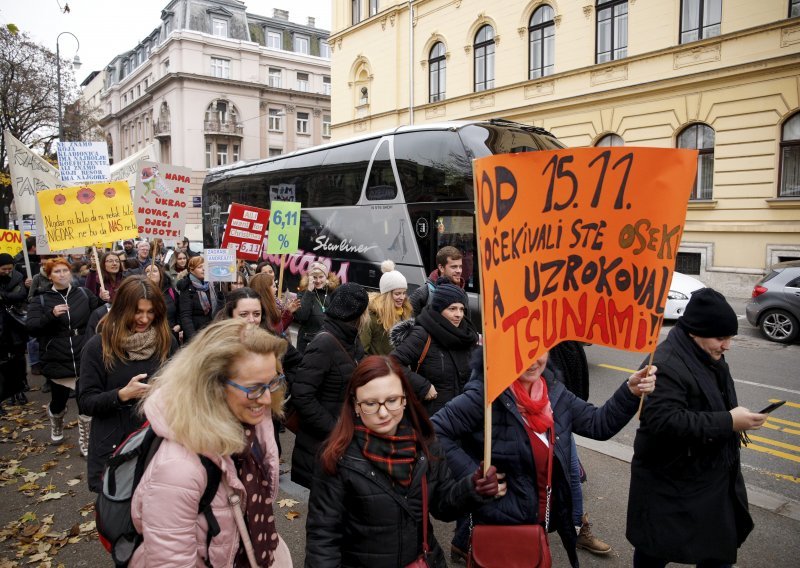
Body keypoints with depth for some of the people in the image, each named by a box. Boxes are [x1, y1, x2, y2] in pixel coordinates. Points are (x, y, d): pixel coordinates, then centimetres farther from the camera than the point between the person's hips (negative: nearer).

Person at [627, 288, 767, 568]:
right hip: (671, 483, -9)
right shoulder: (665, 365, -27)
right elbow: (664, 422, -34)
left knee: (721, 545, 21)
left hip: (713, 476, 9)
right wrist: (728, 422, -30)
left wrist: (735, 415, 3)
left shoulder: (708, 356, 5)